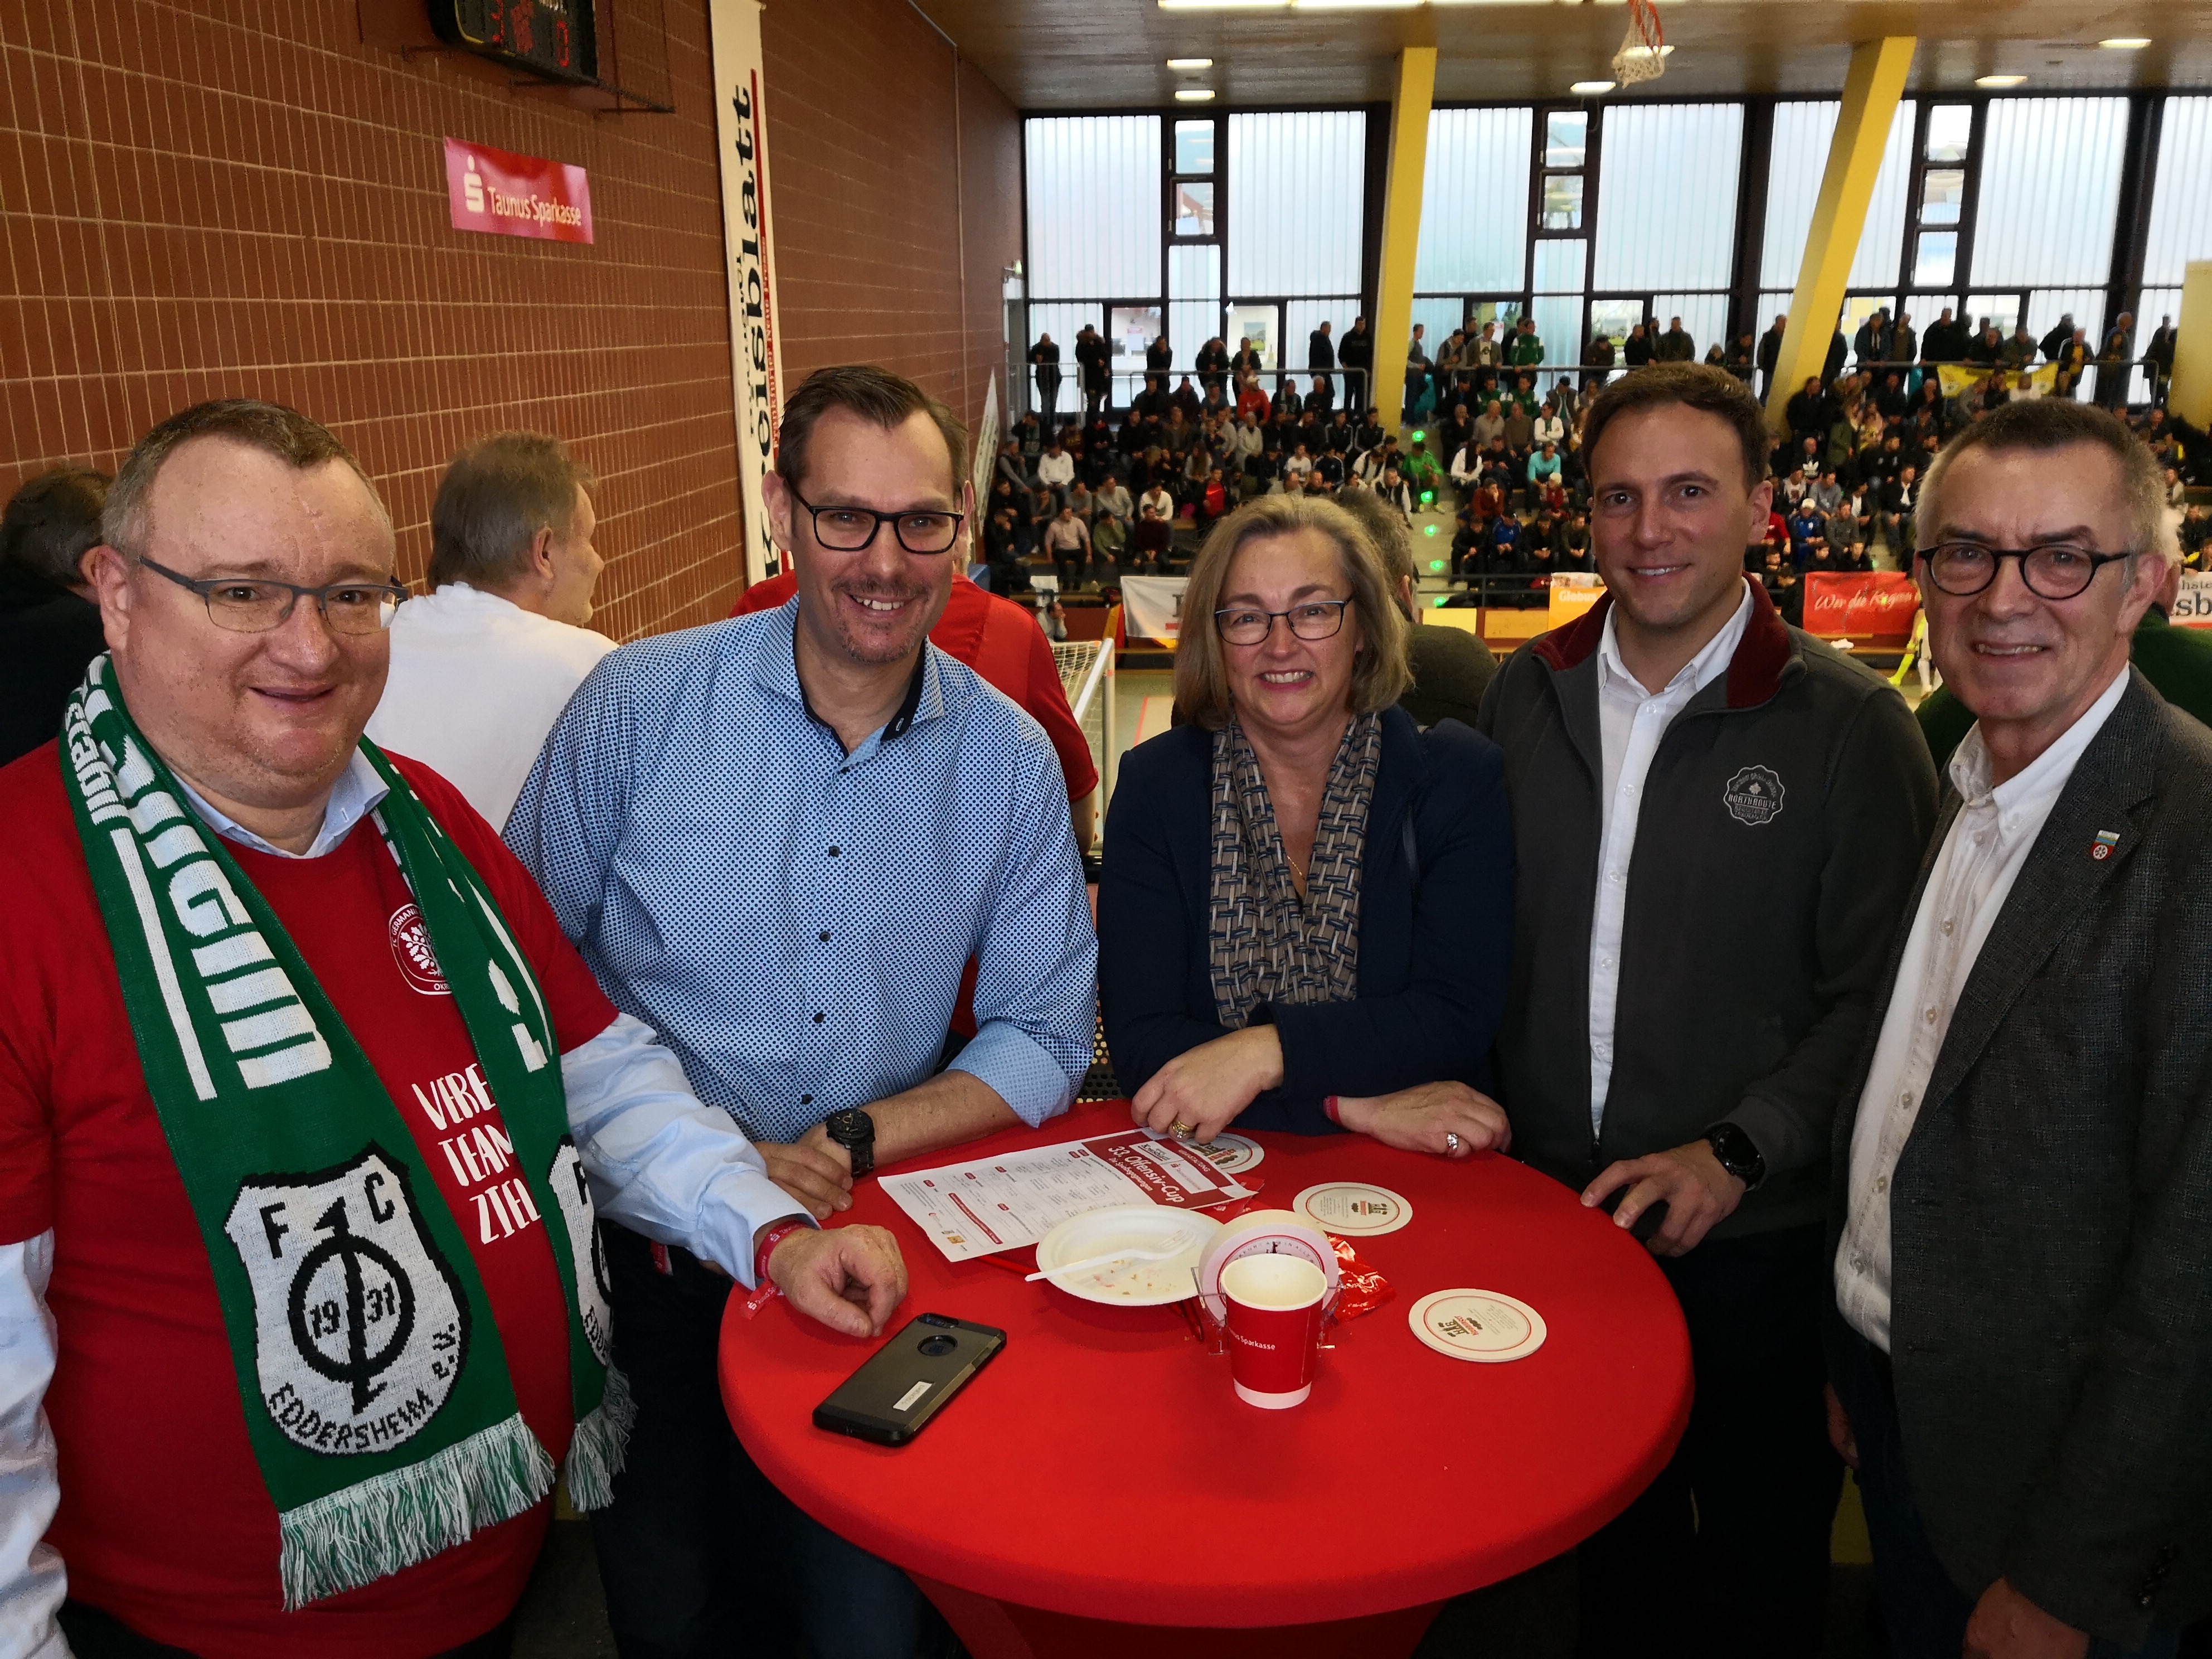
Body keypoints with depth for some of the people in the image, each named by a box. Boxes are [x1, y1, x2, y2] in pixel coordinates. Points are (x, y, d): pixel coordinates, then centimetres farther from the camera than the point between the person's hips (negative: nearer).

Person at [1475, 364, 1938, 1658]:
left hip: (1753, 1234, -3)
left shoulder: (1850, 726, -10)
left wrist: (1736, 1152, -20)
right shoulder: (1527, 695, 1)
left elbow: (1874, 999, -12)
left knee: (1760, 1554, 18)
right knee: (1611, 1522, 23)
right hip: (1554, 1208, 3)